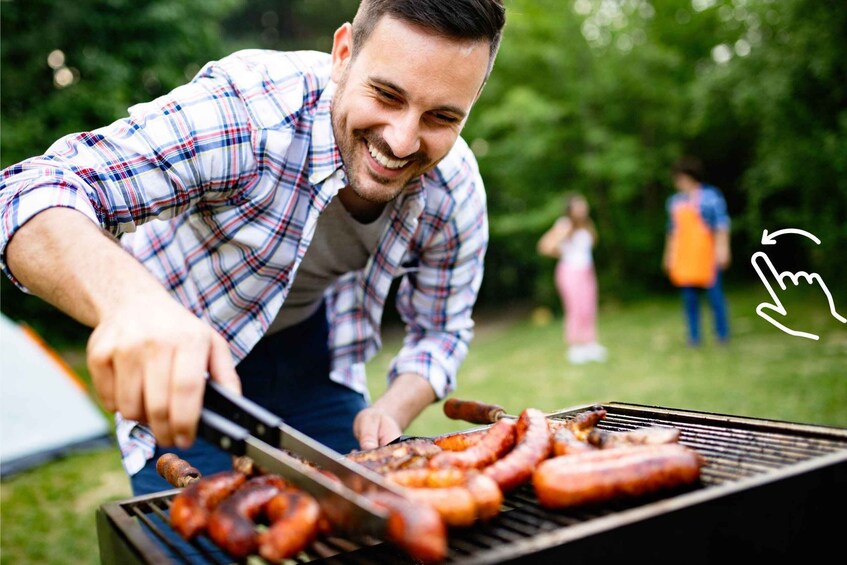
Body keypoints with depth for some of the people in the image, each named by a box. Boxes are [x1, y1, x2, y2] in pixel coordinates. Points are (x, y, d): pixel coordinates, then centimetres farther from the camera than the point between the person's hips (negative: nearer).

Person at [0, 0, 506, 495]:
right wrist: (129, 299, -61)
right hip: (179, 367, -3)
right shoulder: (242, 109, -35)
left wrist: (391, 414, -24)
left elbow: (442, 330, -5)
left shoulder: (458, 193, -19)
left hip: (312, 356, 4)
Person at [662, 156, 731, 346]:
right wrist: (669, 254, 19)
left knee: (714, 293, -4)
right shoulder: (675, 200, 15)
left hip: (706, 255, -5)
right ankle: (694, 336, 12)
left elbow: (722, 224, -5)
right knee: (689, 297, 5)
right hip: (683, 257, 5)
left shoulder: (711, 196, -1)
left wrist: (722, 248, -12)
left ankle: (722, 334, 9)